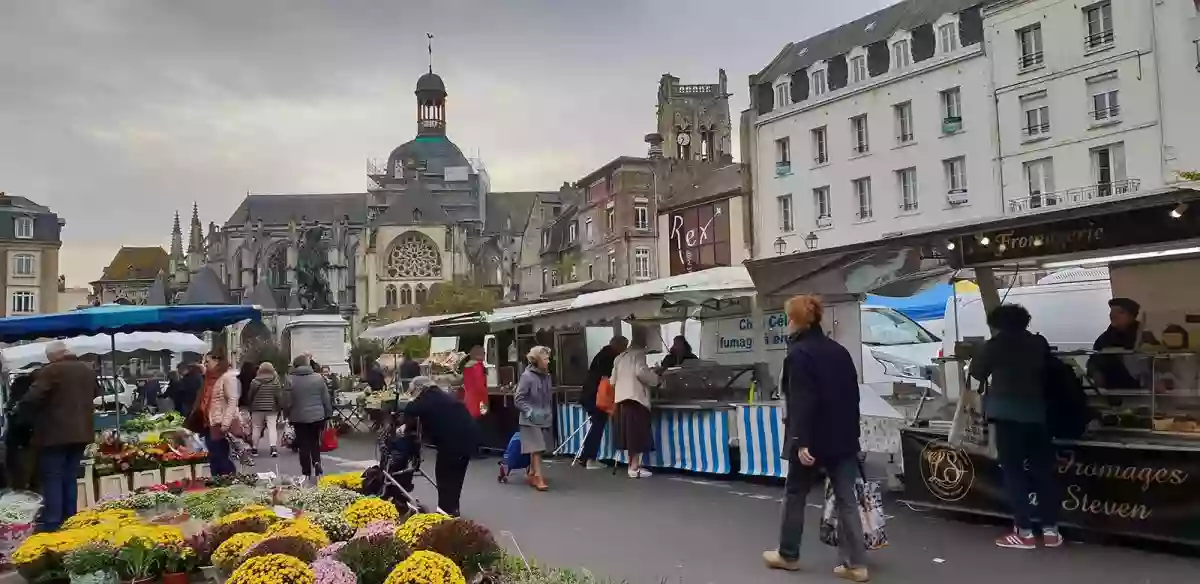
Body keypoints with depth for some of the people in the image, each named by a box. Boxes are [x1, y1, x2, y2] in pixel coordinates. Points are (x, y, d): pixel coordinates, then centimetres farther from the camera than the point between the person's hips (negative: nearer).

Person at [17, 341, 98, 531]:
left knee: (52, 480, -1)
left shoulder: (51, 371, -12)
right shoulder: (88, 370, 11)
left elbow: (31, 398, -17)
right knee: (70, 479, 14)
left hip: (55, 434, -7)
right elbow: (96, 393, 27)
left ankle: (51, 524, -1)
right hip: (80, 432, 7)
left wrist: (20, 412, 1)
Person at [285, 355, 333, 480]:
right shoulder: (318, 378, -1)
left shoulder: (290, 380, -7)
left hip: (299, 417, -2)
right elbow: (326, 399, 2)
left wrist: (288, 415, 8)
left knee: (303, 445, 6)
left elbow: (287, 401, -7)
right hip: (317, 416, 2)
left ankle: (306, 473, 10)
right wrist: (328, 414, 10)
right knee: (315, 442, 17)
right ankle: (317, 463, -4)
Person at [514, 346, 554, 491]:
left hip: (545, 419, 7)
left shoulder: (546, 376, 4)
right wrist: (531, 412, -22)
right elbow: (518, 399, -15)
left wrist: (550, 413, 11)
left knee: (539, 448, 14)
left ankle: (532, 474, 27)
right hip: (531, 420, -7)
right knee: (536, 448, -9)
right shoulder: (527, 376, -16)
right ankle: (538, 478, -6)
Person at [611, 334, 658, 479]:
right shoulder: (639, 354, 1)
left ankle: (632, 465, 15)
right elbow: (640, 372, -16)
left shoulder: (619, 358, 20)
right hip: (636, 398, -7)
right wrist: (654, 378, -1)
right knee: (638, 434, -4)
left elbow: (613, 380, 19)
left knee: (630, 434, 11)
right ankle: (635, 468, -7)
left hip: (620, 399, 7)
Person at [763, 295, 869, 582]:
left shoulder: (798, 354, -12)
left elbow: (801, 401, -20)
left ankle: (788, 555, 22)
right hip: (842, 436, 7)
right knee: (846, 498, 6)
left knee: (795, 494, 10)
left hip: (813, 438, -6)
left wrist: (801, 441, -21)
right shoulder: (839, 351, 11)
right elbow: (852, 394, 15)